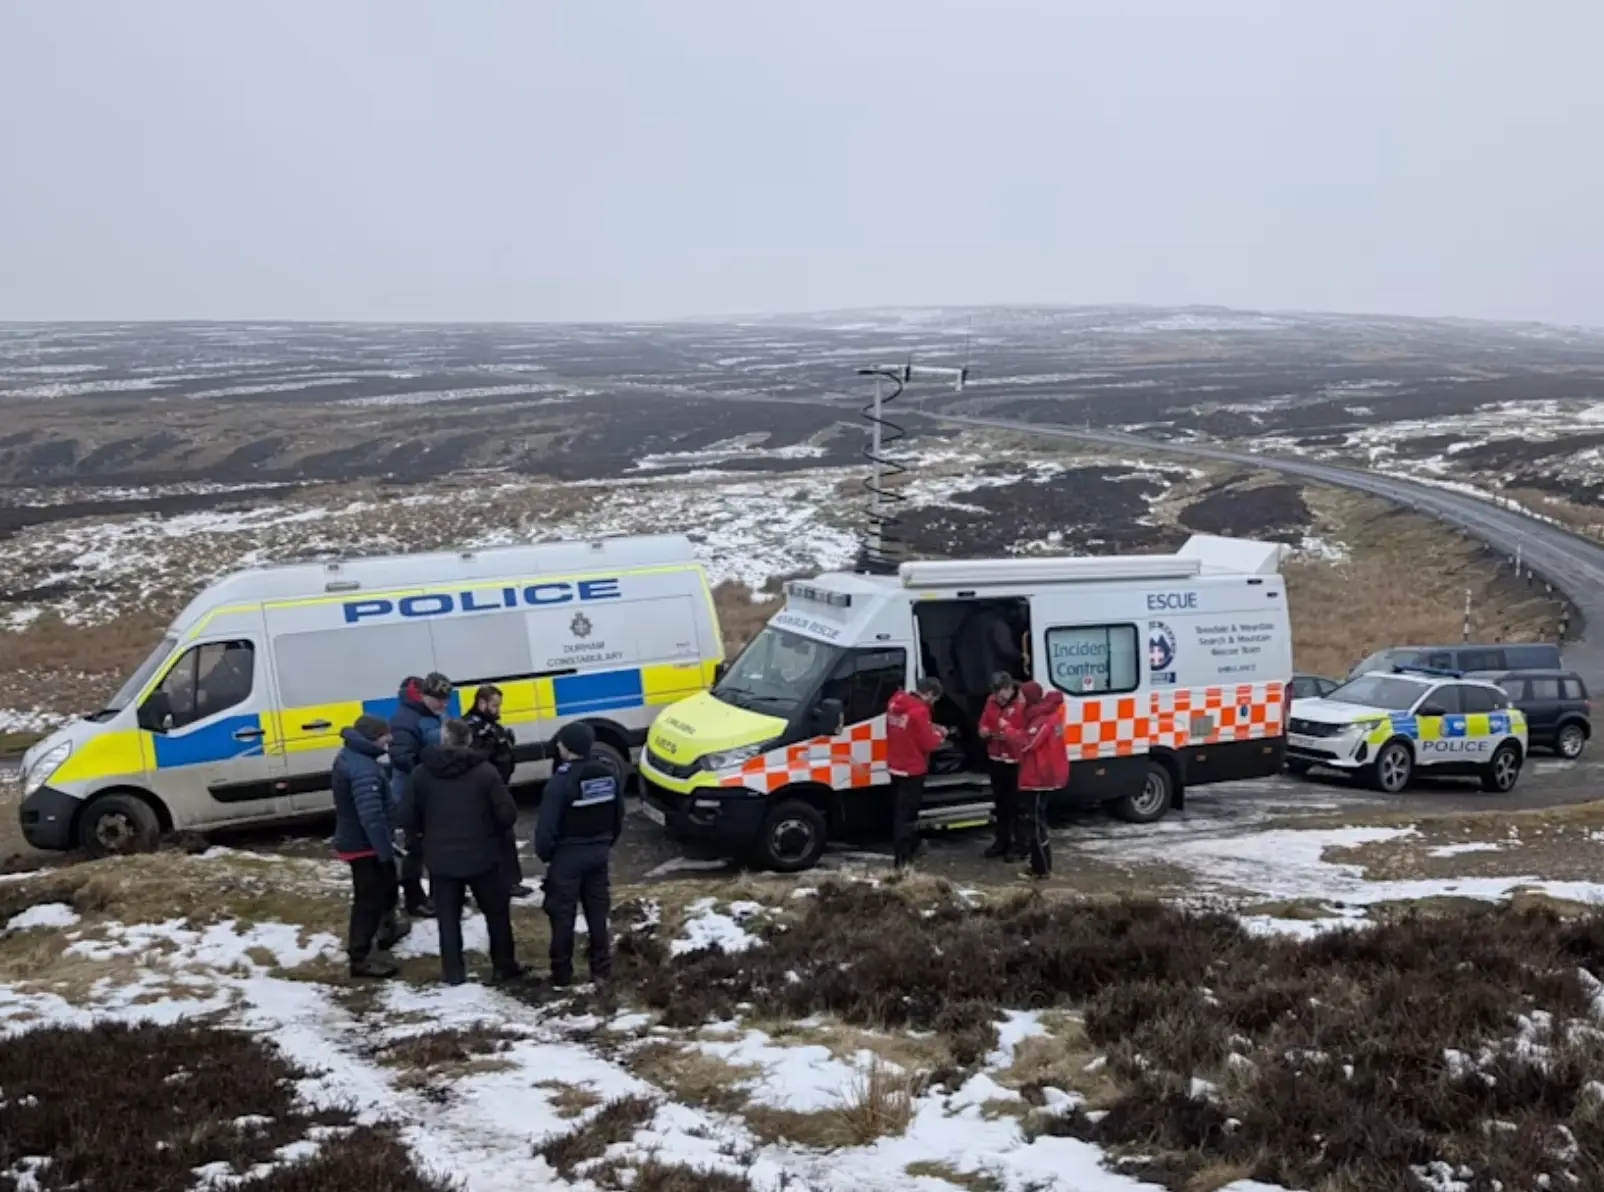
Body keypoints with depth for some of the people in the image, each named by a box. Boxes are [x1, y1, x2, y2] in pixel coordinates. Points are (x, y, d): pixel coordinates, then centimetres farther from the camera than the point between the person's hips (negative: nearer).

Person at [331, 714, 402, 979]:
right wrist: (386, 853, -26)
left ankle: (386, 931, 47)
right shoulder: (363, 769, -29)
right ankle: (360, 958, 5)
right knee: (369, 899, -2)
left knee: (384, 888, 28)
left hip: (354, 840, 11)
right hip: (365, 845, -11)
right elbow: (371, 816, -32)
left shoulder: (349, 756, 6)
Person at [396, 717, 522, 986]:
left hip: (441, 859, 2)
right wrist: (494, 832, 10)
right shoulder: (485, 771, -11)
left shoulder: (422, 774, -4)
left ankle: (453, 972, 16)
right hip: (482, 856, -1)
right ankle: (504, 966, 21)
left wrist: (424, 835, 18)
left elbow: (406, 818, -2)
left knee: (448, 917, 14)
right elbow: (508, 814, -11)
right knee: (497, 912, 15)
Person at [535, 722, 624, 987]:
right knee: (598, 913, 14)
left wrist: (543, 853, -3)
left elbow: (547, 825, -18)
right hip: (599, 853, 6)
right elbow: (619, 816, 12)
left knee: (563, 916, 4)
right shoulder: (607, 775, 2)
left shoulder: (561, 781, -19)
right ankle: (601, 969, 19)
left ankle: (562, 974, 10)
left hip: (567, 856, -6)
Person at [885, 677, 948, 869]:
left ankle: (902, 852, 36)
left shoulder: (896, 701, 3)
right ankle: (902, 859, -2)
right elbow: (928, 744, -18)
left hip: (895, 766, 9)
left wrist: (930, 727, 10)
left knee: (899, 811, 21)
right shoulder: (919, 710, -24)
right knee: (907, 814, -3)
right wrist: (939, 736, 1)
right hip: (912, 770, -9)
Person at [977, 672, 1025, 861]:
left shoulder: (1023, 704, -17)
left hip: (1017, 761, -6)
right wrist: (985, 732, -8)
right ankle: (1002, 841, 25)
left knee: (1017, 803, -1)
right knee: (1000, 802, 14)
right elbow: (983, 726, 14)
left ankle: (1020, 845, 7)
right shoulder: (991, 701, 4)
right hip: (996, 759, 6)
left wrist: (1009, 731, -30)